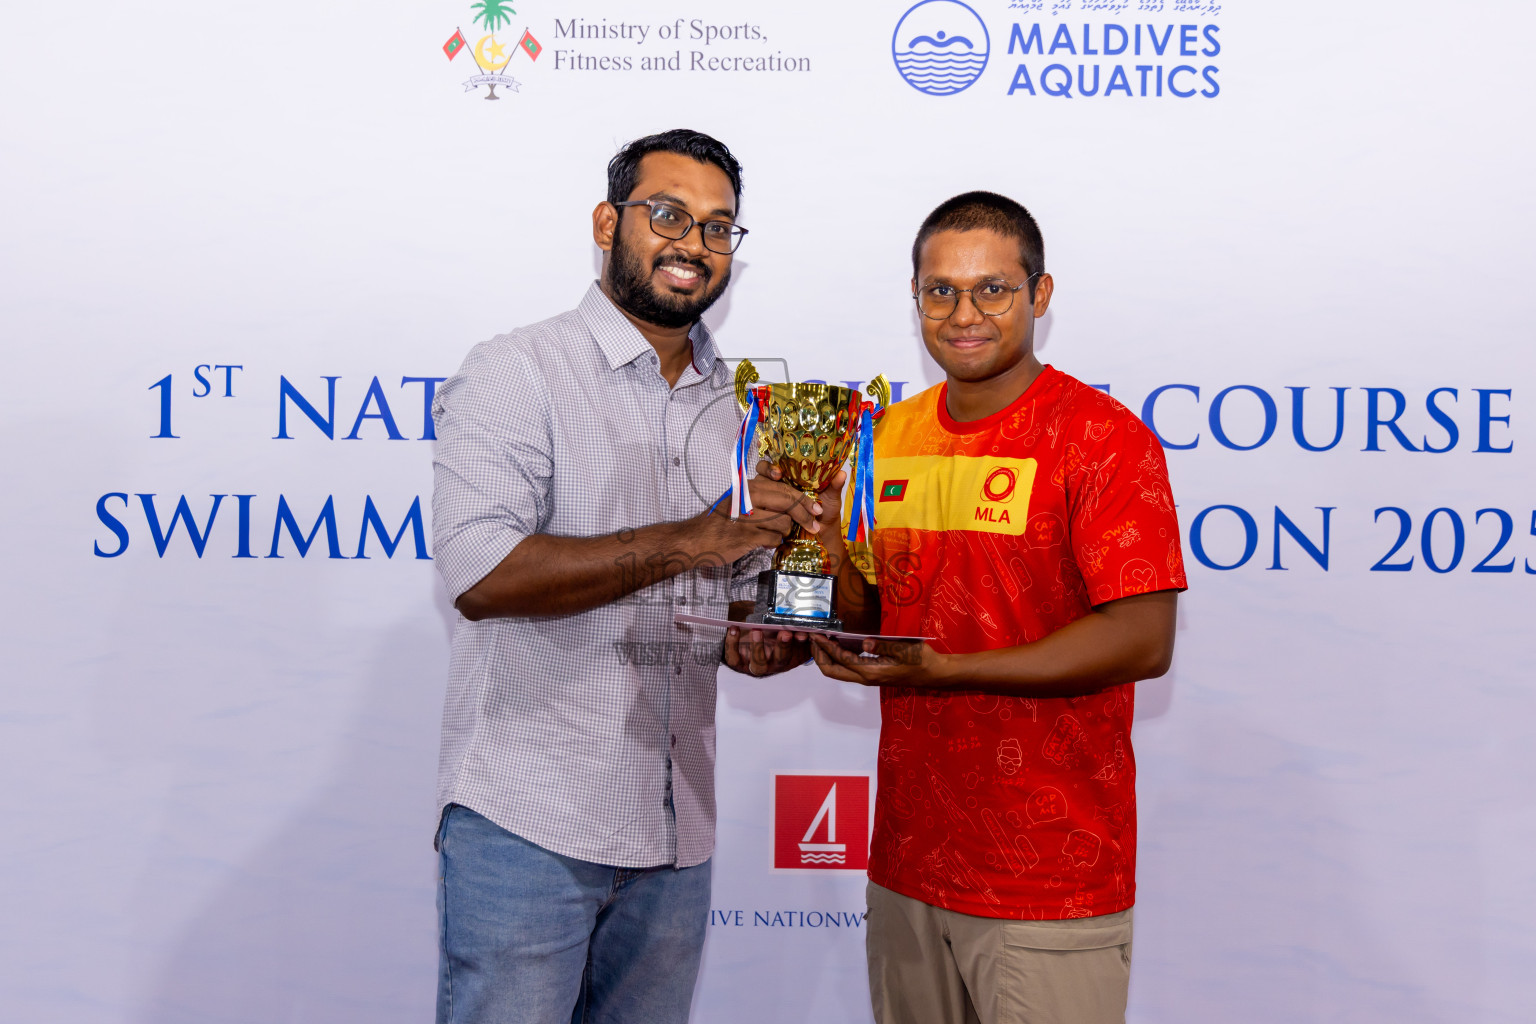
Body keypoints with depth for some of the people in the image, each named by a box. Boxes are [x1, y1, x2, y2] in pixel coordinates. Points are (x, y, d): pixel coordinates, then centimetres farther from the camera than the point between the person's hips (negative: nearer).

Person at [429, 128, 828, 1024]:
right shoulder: (518, 371, -6)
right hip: (527, 820, -5)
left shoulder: (738, 411, 14)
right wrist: (684, 542, -22)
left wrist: (761, 640, -3)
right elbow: (480, 572, -19)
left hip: (676, 834, 6)